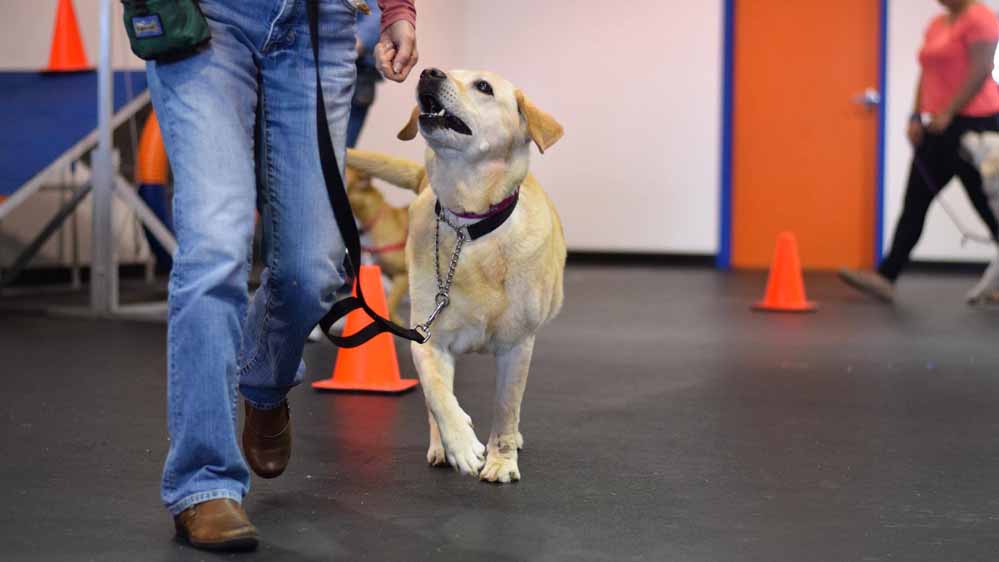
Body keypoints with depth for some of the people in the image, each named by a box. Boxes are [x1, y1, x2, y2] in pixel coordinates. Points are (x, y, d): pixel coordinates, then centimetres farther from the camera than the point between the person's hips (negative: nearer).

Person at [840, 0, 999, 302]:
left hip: (973, 122, -9)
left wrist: (947, 113, -19)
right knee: (915, 202, 2)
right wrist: (917, 117, 8)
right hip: (940, 127, 9)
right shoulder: (937, 24, 16)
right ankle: (885, 277, -1)